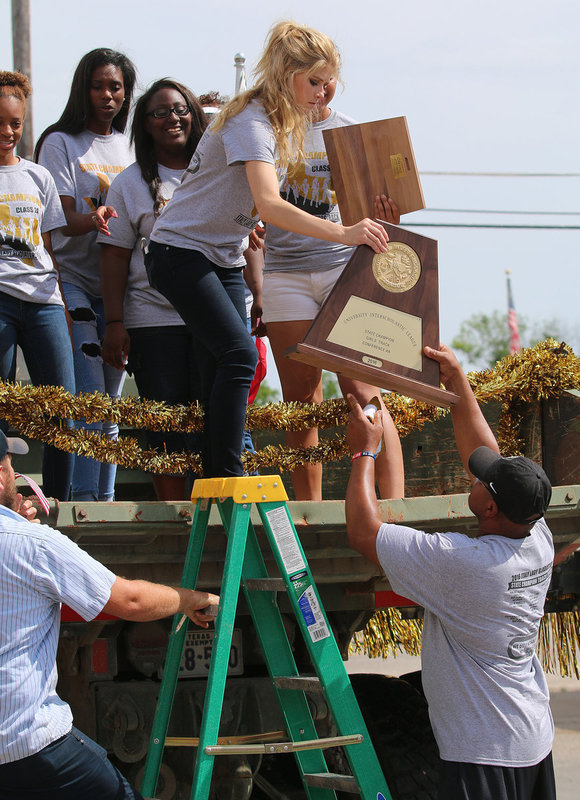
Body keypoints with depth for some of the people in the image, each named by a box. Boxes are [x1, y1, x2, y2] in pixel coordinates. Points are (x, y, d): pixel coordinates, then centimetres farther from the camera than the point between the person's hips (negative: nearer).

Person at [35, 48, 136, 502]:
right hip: (74, 281, -5)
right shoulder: (61, 143, 0)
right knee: (89, 399, -15)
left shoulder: (129, 146, 15)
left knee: (111, 402, 7)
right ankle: (85, 499, -15)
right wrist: (93, 219, -31)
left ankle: (105, 500, 11)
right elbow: (63, 218, -10)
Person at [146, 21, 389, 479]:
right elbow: (269, 205, -35)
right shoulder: (250, 121, -21)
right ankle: (227, 480, -20)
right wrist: (343, 233, -42)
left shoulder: (286, 124, 9)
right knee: (239, 355, -21)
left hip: (226, 259, 9)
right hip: (180, 251, -9)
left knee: (224, 373, 0)